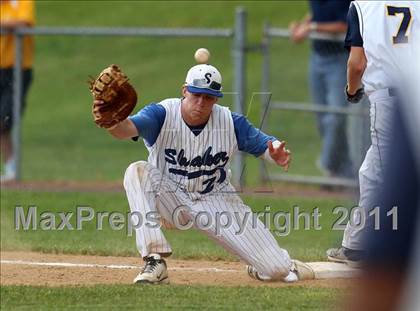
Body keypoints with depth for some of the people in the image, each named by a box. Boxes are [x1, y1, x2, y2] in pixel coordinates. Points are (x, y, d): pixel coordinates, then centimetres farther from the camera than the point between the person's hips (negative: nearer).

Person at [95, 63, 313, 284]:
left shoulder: (230, 122, -10)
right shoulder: (162, 115, -18)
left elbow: (265, 145, -7)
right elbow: (127, 128, -36)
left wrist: (278, 155, -33)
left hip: (216, 201, 1)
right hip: (171, 198, -1)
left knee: (278, 271, -11)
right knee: (138, 172, -34)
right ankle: (155, 262, -32)